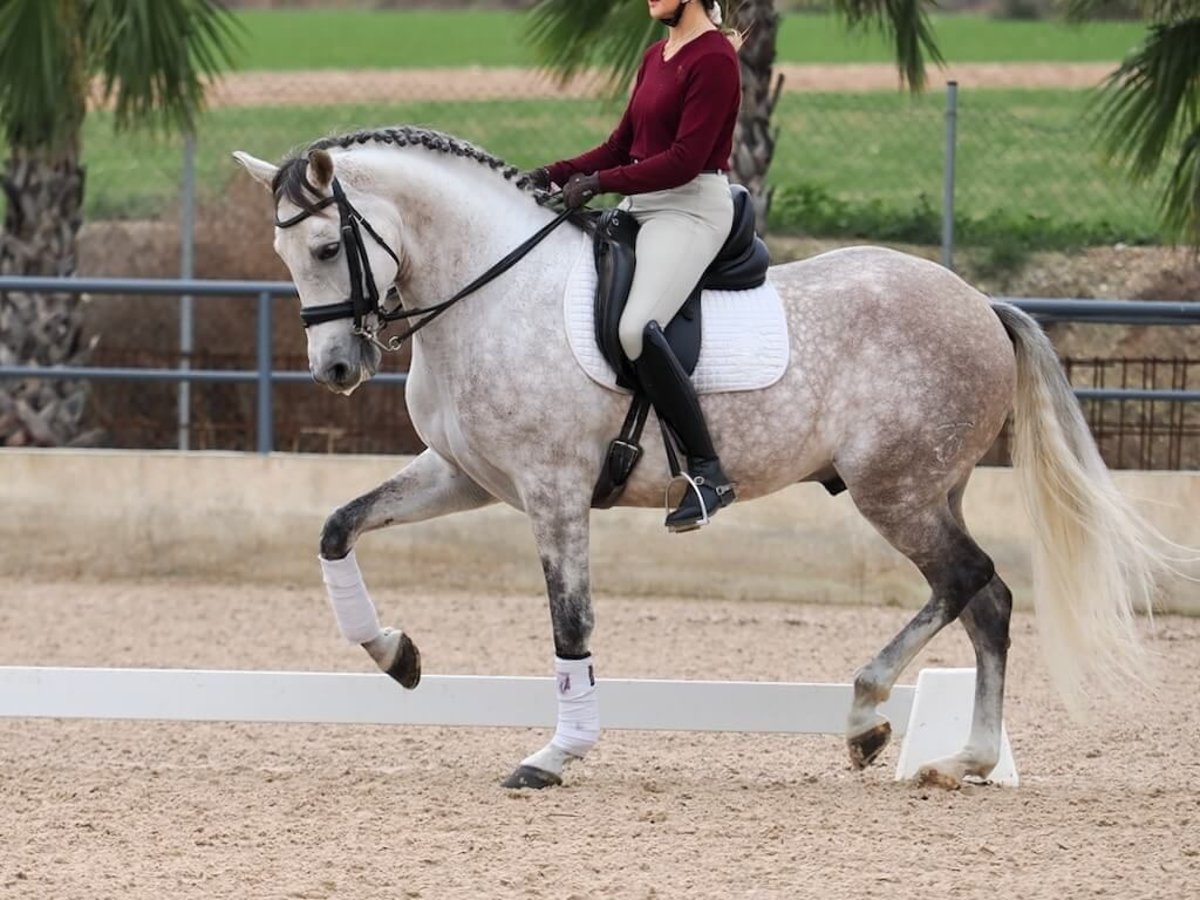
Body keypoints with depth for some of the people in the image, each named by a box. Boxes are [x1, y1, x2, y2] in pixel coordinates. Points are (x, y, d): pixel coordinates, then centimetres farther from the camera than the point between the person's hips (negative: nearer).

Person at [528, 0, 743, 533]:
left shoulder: (713, 58, -12)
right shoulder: (656, 57, 16)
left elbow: (685, 159, -19)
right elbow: (622, 145, 17)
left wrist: (600, 183, -20)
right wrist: (556, 175, 4)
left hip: (690, 209, -10)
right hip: (641, 207, 10)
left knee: (636, 327, -31)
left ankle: (708, 471, -27)